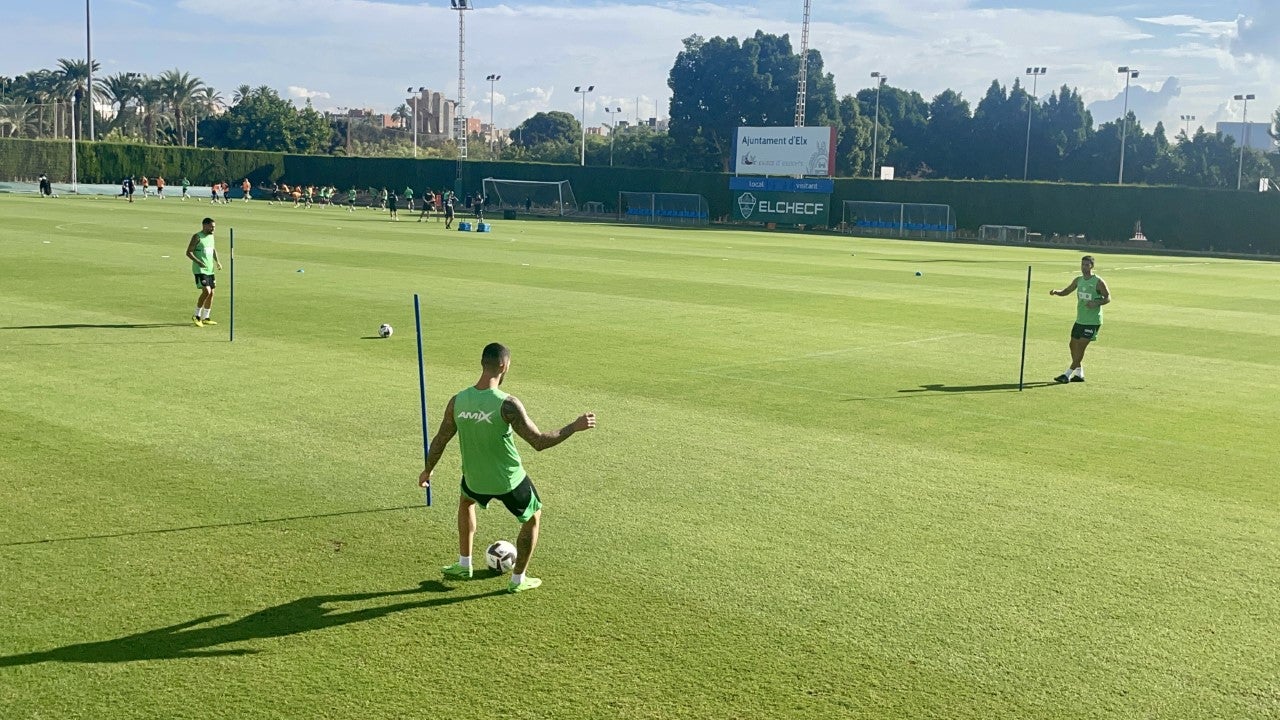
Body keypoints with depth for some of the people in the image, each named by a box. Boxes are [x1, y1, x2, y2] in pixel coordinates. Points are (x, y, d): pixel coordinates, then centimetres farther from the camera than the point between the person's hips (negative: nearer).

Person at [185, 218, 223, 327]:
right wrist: (198, 262, -25)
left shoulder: (211, 236, 14)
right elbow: (189, 252, -12)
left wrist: (217, 262, 13)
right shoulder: (197, 237, -9)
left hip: (210, 269, 8)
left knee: (211, 293, 7)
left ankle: (205, 318, 17)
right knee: (206, 291, -18)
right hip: (200, 270, -8)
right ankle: (197, 316, -4)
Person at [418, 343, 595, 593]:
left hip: (475, 478, 4)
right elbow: (539, 442, -23)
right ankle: (518, 580, 31)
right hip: (509, 480, -4)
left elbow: (440, 440, 0)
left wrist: (427, 470, 17)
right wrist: (575, 426, -14)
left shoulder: (457, 401, -12)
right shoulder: (507, 404, -26)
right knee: (533, 518, 23)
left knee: (466, 501, 38)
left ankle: (463, 565, 44)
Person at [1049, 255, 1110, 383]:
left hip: (1093, 321, -7)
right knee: (1073, 345, 9)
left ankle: (1068, 374, -9)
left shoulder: (1098, 282, -11)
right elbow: (1065, 292, 14)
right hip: (1080, 320, 7)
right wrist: (1056, 292, -7)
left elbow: (1108, 298, -6)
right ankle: (1079, 374, 21)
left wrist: (1096, 303, -24)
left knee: (1080, 347, -10)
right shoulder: (1078, 280, 7)